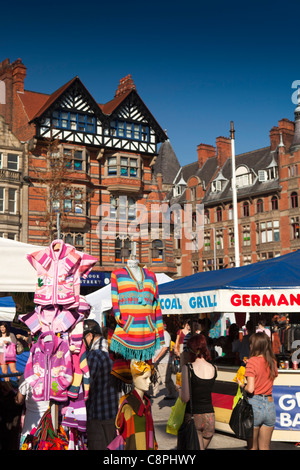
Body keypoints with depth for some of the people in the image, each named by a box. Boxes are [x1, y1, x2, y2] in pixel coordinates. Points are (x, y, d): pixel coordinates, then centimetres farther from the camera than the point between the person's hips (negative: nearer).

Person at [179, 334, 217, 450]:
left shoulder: (188, 368, -13)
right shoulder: (214, 368, 0)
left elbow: (185, 398, -18)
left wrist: (179, 389, 4)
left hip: (193, 416, -5)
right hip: (210, 416, 5)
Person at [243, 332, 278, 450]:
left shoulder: (252, 361, -11)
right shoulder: (272, 362, 5)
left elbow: (250, 389, -18)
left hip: (254, 404, -5)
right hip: (270, 404, 5)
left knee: (252, 447, 9)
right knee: (265, 447, 16)